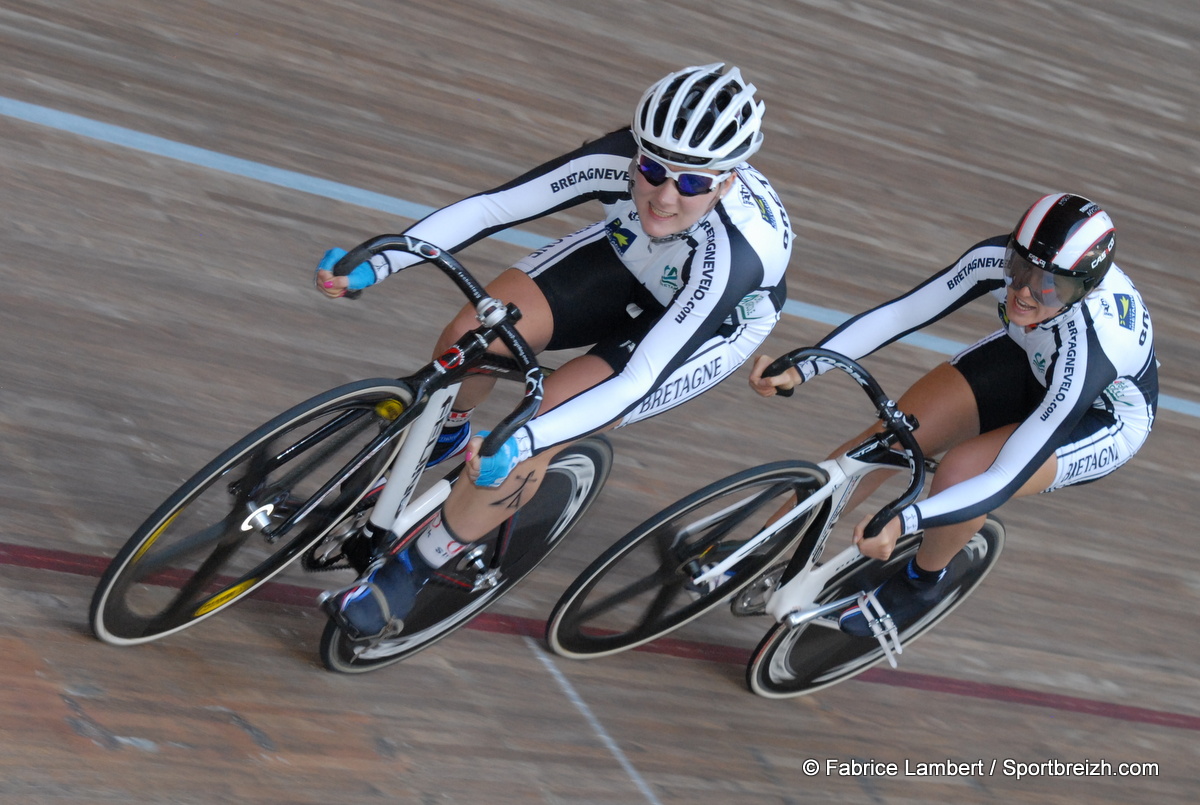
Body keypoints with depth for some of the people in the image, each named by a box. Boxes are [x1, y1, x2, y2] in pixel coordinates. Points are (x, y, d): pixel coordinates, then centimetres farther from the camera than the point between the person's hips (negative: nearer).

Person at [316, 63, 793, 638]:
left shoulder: (736, 252, -43)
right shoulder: (619, 160, -33)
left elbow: (638, 381, -46)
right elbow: (490, 207, -29)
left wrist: (518, 444, -57)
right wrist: (374, 266, -41)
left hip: (715, 325, -4)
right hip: (627, 262, 4)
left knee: (541, 422, -23)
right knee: (472, 337, -18)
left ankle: (410, 568, -5)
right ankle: (440, 436, 17)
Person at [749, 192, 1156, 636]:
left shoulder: (1094, 350, -43)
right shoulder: (997, 259, -31)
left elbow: (1007, 479, -43)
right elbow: (897, 314, -24)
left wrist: (903, 521, -54)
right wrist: (799, 368, -35)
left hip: (1105, 420, -5)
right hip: (1026, 360, 5)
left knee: (959, 470, -30)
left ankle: (925, 579, 2)